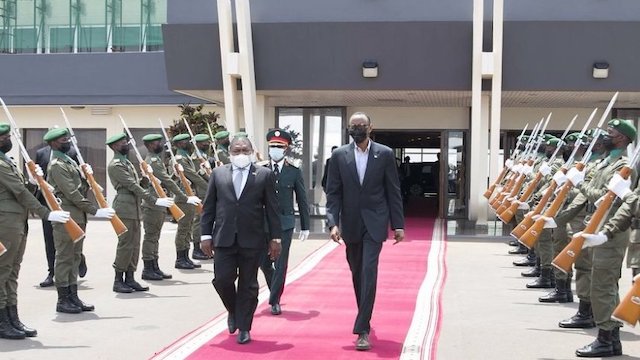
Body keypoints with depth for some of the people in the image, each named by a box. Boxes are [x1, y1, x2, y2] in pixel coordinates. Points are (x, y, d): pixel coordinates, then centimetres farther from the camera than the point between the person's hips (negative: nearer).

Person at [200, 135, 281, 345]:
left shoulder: (264, 175, 4)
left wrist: (275, 238, 0)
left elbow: (272, 209, 3)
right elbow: (209, 207, 9)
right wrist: (206, 235, 2)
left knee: (248, 285, 4)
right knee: (222, 279, -4)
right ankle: (233, 311, 26)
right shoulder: (218, 174, 9)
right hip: (224, 238, 1)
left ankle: (244, 328, 15)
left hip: (252, 239, -1)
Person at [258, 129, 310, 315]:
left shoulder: (294, 172, 1)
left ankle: (275, 300, 10)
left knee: (280, 263, -1)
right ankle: (275, 288, 35)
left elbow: (302, 200, 5)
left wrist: (305, 226, 5)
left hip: (285, 222, -1)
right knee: (263, 261, 7)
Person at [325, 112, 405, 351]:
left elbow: (393, 192, 0)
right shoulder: (339, 156, 1)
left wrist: (398, 224, -2)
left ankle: (363, 329, -12)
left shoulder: (384, 154, -2)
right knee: (357, 274, 14)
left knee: (368, 273, -13)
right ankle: (365, 318, 33)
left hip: (374, 223, -2)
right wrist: (333, 223, -13)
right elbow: (333, 193, -1)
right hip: (351, 224, 3)